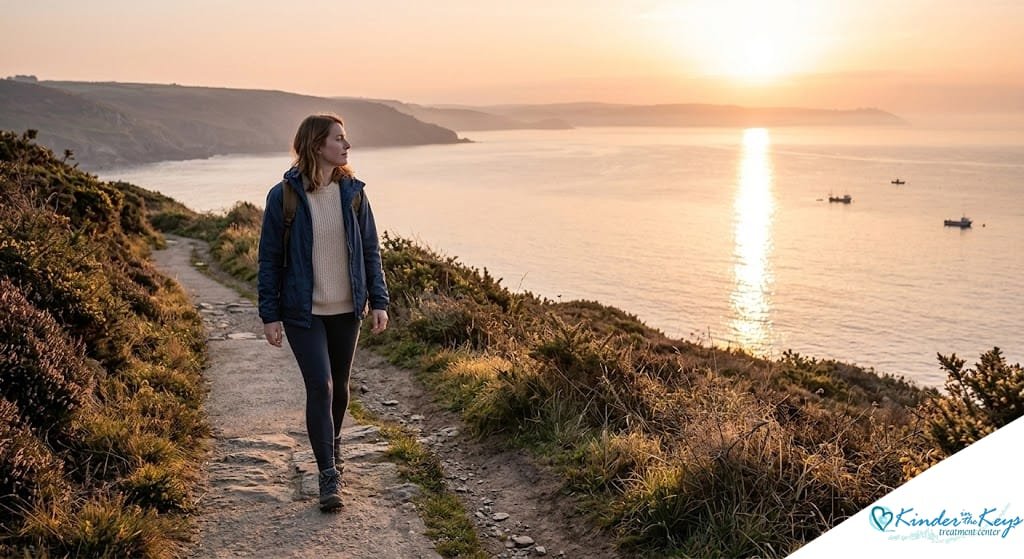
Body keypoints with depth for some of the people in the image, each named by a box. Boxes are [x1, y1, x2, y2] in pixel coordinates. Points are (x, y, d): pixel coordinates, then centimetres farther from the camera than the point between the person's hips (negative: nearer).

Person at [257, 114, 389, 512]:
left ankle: (332, 445, 41)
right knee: (320, 387, -9)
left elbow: (370, 250, 6)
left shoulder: (352, 192, 0)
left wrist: (378, 301, 1)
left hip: (346, 310, 4)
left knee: (339, 385, 16)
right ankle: (329, 476, 0)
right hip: (303, 311, -3)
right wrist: (270, 314, -6)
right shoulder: (284, 196, -9)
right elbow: (269, 258, -4)